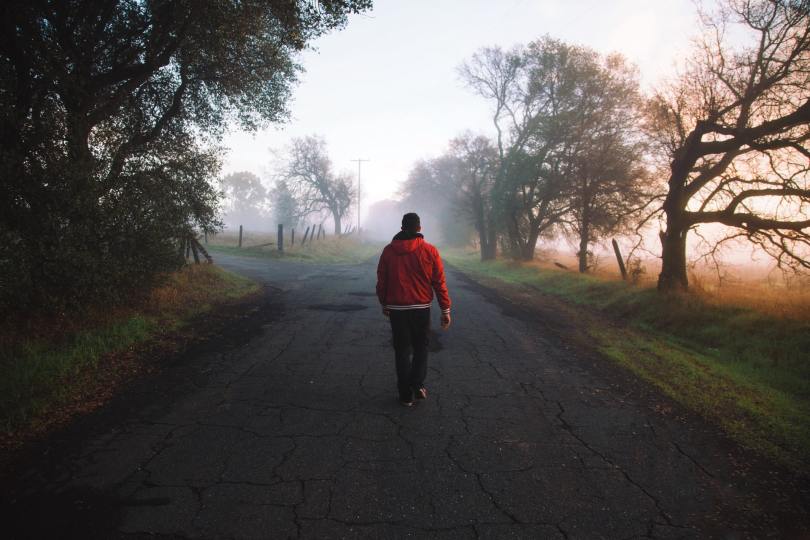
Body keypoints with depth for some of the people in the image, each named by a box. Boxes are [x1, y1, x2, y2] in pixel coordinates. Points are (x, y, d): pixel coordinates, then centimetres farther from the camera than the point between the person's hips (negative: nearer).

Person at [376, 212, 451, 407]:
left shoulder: (388, 251, -1)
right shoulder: (429, 251, -6)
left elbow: (381, 281, 5)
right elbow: (439, 283, -6)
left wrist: (384, 305, 19)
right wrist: (446, 310, 1)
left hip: (396, 309, 1)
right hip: (422, 308, -1)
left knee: (402, 350, 10)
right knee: (421, 347, 18)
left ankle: (406, 394, 13)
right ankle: (418, 385, 6)